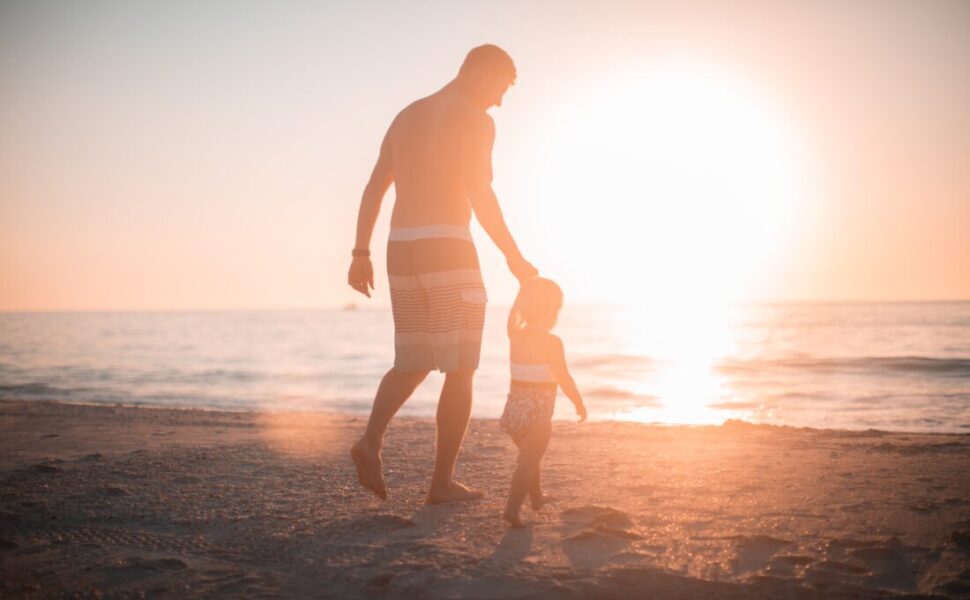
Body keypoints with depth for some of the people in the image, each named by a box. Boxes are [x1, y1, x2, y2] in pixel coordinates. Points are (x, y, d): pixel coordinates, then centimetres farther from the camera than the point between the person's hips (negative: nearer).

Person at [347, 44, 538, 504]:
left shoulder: (406, 117, 20)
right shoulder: (475, 120, -4)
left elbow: (373, 190, 16)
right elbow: (480, 195, -15)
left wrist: (361, 255, 16)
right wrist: (514, 258, -8)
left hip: (402, 251, 7)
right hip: (448, 250, -7)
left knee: (412, 364, 17)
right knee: (460, 370, 3)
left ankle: (371, 440, -8)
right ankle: (442, 481, 3)